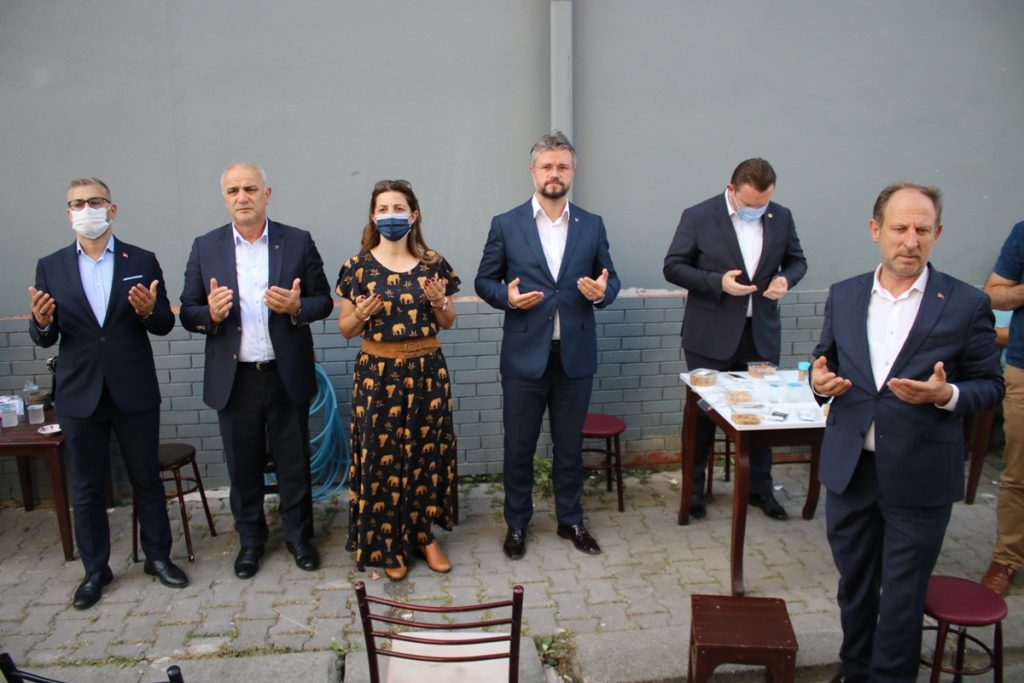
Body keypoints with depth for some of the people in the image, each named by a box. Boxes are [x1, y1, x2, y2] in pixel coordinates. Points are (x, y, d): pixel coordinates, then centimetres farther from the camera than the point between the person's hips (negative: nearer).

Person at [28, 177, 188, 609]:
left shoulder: (142, 262, 1)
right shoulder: (50, 268, 3)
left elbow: (165, 325, 1)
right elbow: (45, 339, 2)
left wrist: (149, 311, -21)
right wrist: (41, 321, -20)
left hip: (134, 392, -1)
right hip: (79, 395, 1)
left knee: (146, 478, 10)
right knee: (88, 487, 12)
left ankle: (158, 557, 27)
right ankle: (95, 570, 26)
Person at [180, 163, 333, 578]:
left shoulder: (298, 242, 0)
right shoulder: (205, 247, 3)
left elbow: (324, 302, 2)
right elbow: (188, 312, 3)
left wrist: (297, 307, -19)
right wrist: (210, 314, -19)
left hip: (287, 376, -1)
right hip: (234, 379, 1)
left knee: (294, 463, 10)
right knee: (243, 467, 13)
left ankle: (298, 535, 30)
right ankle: (250, 539, 32)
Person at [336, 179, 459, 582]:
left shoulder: (434, 264, 1)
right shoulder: (357, 267, -2)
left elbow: (448, 323, 9)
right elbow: (345, 329, 3)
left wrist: (439, 302, -12)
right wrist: (361, 314, -18)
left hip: (427, 371, 1)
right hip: (378, 373, -1)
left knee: (426, 452, 9)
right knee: (382, 457, 4)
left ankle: (424, 534, 28)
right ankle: (388, 544, 21)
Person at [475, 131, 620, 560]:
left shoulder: (592, 225, 4)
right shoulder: (506, 225, -1)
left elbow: (611, 279, 9)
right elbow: (484, 282, 3)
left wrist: (602, 292, -15)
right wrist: (507, 296, -18)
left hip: (576, 356, 2)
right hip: (524, 356, -1)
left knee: (570, 445, 14)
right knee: (518, 447, 10)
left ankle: (570, 520, 32)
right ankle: (516, 524, 28)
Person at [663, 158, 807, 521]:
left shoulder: (781, 217, 2)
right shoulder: (698, 217, -9)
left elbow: (797, 260, 13)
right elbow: (672, 267, -7)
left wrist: (786, 279, -10)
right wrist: (718, 282, -20)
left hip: (761, 333, 3)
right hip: (711, 336, -3)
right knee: (703, 412, 8)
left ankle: (760, 488, 27)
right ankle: (694, 487, 25)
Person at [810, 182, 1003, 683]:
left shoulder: (966, 304, -7)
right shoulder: (843, 296, 3)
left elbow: (990, 384, -2)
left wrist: (947, 395, -23)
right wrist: (819, 378, -9)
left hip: (919, 477, -3)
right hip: (849, 468, 4)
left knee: (902, 595, 10)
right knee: (853, 584, 20)